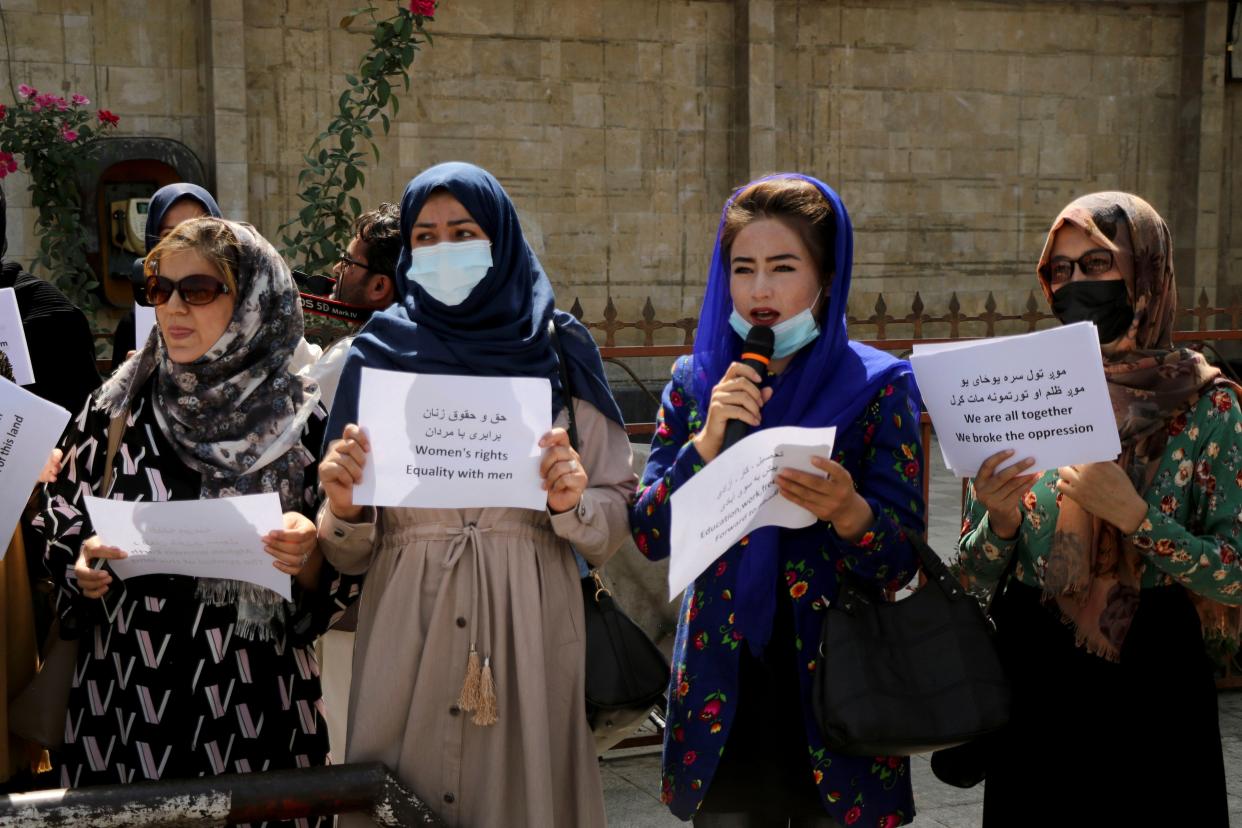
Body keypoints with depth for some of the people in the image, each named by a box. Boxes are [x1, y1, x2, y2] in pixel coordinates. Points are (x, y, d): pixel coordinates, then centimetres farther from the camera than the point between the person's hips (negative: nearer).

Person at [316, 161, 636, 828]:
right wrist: (342, 510, -14)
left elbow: (617, 519, 5)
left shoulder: (557, 349, 3)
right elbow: (348, 554, 6)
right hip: (408, 631, 1)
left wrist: (572, 505, -15)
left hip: (527, 629, 0)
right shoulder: (378, 354, 5)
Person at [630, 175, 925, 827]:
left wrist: (850, 512, -30)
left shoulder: (879, 385, -5)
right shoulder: (695, 380, 3)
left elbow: (903, 563, -9)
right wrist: (707, 443, -17)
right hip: (723, 691, 2)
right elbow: (647, 536, -2)